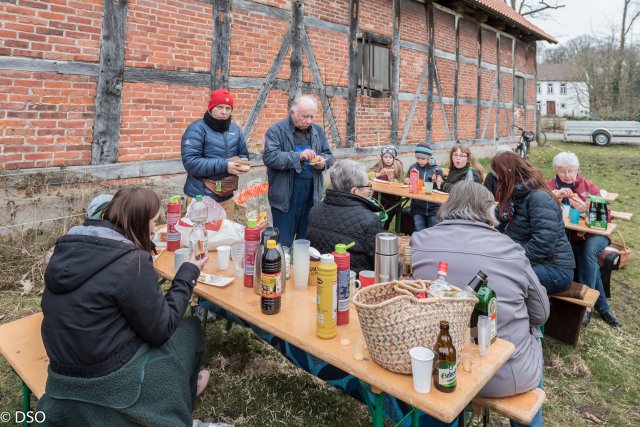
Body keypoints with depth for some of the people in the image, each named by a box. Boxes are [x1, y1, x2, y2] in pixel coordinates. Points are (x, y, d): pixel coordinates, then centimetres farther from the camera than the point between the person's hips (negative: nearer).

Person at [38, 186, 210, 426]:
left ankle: (183, 385, 38)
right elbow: (161, 330, -16)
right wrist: (188, 273, -9)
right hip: (107, 382, -8)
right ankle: (183, 392, 37)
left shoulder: (68, 247, -1)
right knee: (189, 329, 13)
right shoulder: (132, 262, -26)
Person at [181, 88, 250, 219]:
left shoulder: (235, 130, 9)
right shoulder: (197, 129, -10)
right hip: (201, 197, -6)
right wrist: (224, 165, -23)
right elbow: (191, 163, -19)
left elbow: (243, 154, 18)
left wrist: (242, 162, -7)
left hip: (226, 197, 6)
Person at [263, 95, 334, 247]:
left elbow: (329, 155, 18)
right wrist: (298, 156, -26)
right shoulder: (277, 130, -5)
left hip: (311, 193, 5)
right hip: (285, 195, -5)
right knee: (283, 243, 2)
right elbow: (269, 157, -16)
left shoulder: (318, 130, 12)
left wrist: (323, 161, -6)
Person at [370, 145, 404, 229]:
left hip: (393, 198, -1)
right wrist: (379, 174, -24)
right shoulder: (379, 165, 0)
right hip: (379, 197, 2)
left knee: (386, 217, -15)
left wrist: (392, 179, -28)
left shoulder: (398, 166, -4)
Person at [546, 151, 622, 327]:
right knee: (586, 257, -28)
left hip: (593, 235, 1)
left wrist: (586, 208, -23)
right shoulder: (550, 185, 5)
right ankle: (602, 307, -17)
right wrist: (555, 195, -27)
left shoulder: (589, 186, 6)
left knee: (588, 251, -32)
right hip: (566, 238, 0)